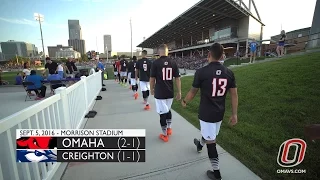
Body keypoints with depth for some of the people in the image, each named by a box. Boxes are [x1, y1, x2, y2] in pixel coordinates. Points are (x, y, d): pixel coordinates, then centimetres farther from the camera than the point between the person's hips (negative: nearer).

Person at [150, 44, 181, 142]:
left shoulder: (155, 63, -9)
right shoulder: (173, 62, 1)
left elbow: (152, 79, -5)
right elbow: (178, 78, 1)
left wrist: (151, 89, 12)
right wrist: (179, 92, 8)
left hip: (159, 93, -4)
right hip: (170, 92, 4)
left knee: (163, 113, 7)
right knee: (168, 110, 25)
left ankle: (165, 135, 21)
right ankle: (169, 128, 40)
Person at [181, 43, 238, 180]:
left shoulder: (201, 72, -17)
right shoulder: (229, 72, -2)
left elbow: (193, 92, -6)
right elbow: (234, 95, 1)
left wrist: (184, 101, 13)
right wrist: (234, 114, 9)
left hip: (206, 113, -6)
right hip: (220, 113, 6)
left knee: (210, 141, 7)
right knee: (208, 134, 30)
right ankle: (199, 145, 60)